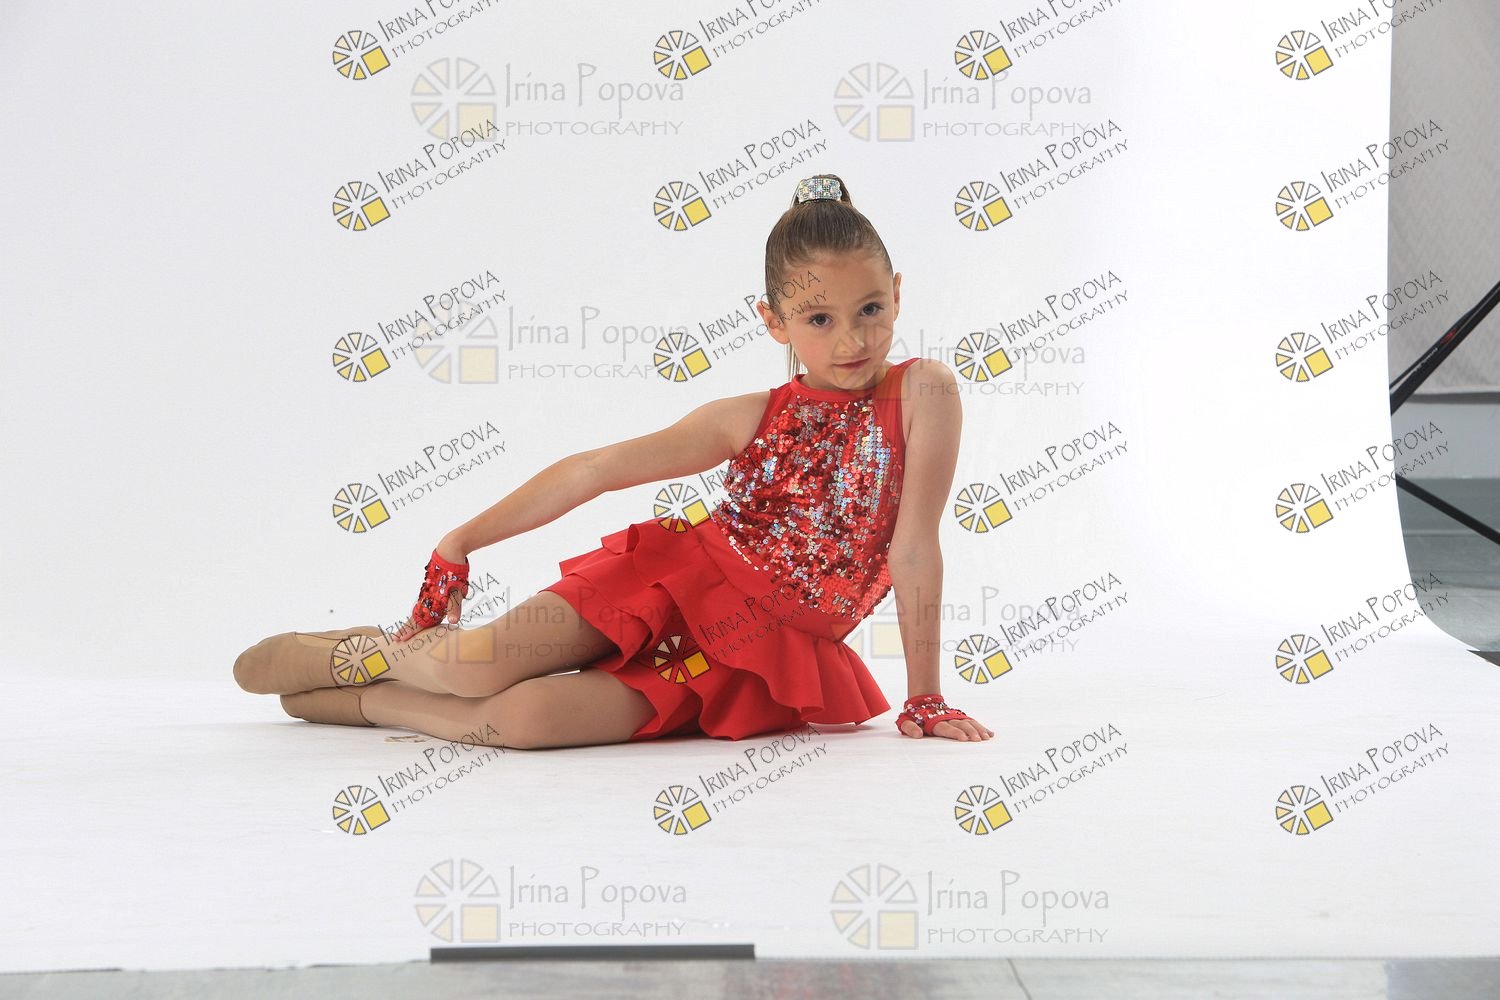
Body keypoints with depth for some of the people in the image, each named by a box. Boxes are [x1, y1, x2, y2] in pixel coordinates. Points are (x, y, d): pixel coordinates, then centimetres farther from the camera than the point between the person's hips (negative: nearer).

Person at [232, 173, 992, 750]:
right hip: (671, 580, 2)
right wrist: (461, 541, 1)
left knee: (530, 718, -24)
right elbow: (592, 470, 0)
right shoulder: (751, 418, -2)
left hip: (757, 659, -2)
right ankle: (364, 652, 14)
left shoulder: (922, 393, -11)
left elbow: (915, 548, -13)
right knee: (477, 660, -20)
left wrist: (924, 699, -11)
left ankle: (365, 700, 2)